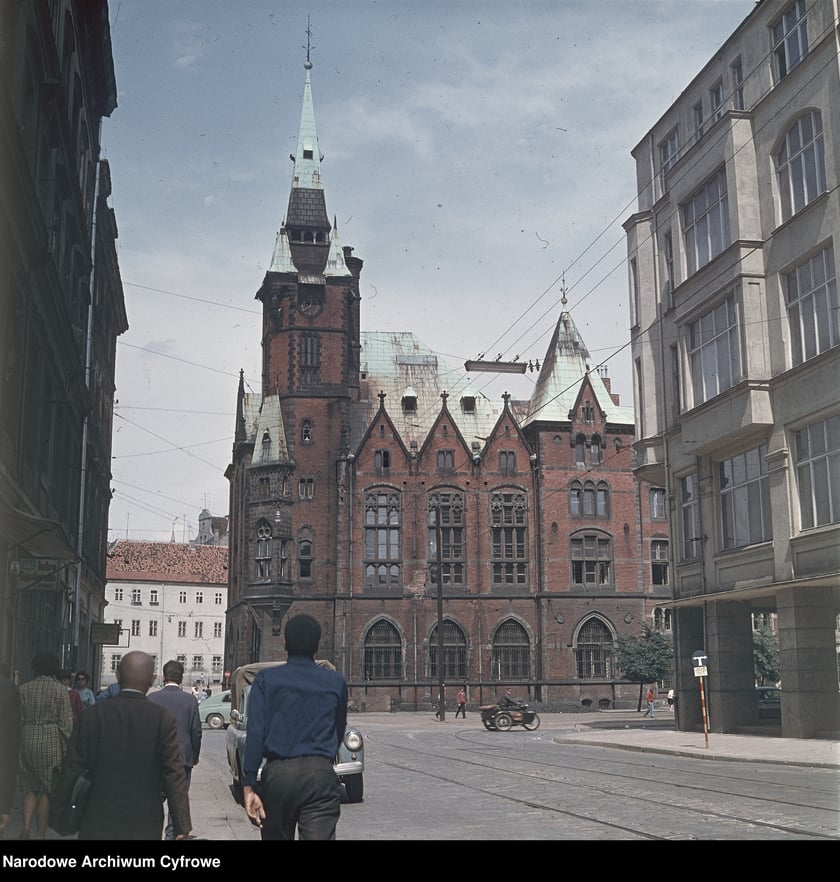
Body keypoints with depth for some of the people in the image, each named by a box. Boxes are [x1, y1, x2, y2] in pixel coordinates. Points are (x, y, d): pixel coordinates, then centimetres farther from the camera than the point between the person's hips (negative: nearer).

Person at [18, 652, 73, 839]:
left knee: (30, 788, 14)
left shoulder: (24, 688, 3)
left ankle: (26, 826, -6)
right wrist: (67, 749, 2)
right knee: (46, 790, 6)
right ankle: (40, 834, 9)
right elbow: (66, 723, -5)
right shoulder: (60, 690, -4)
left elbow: (18, 719, 3)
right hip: (51, 741, -2)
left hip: (27, 740, 2)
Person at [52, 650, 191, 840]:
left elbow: (71, 768, -2)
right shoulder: (163, 719, -8)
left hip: (99, 823, 1)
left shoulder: (92, 715, -4)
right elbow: (174, 776, -9)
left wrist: (58, 811, 9)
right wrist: (182, 827, -5)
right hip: (145, 825, -1)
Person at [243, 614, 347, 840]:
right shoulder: (335, 682, 7)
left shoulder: (266, 679, 3)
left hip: (277, 773, 1)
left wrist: (249, 786, -9)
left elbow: (255, 734, -6)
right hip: (321, 775, 0)